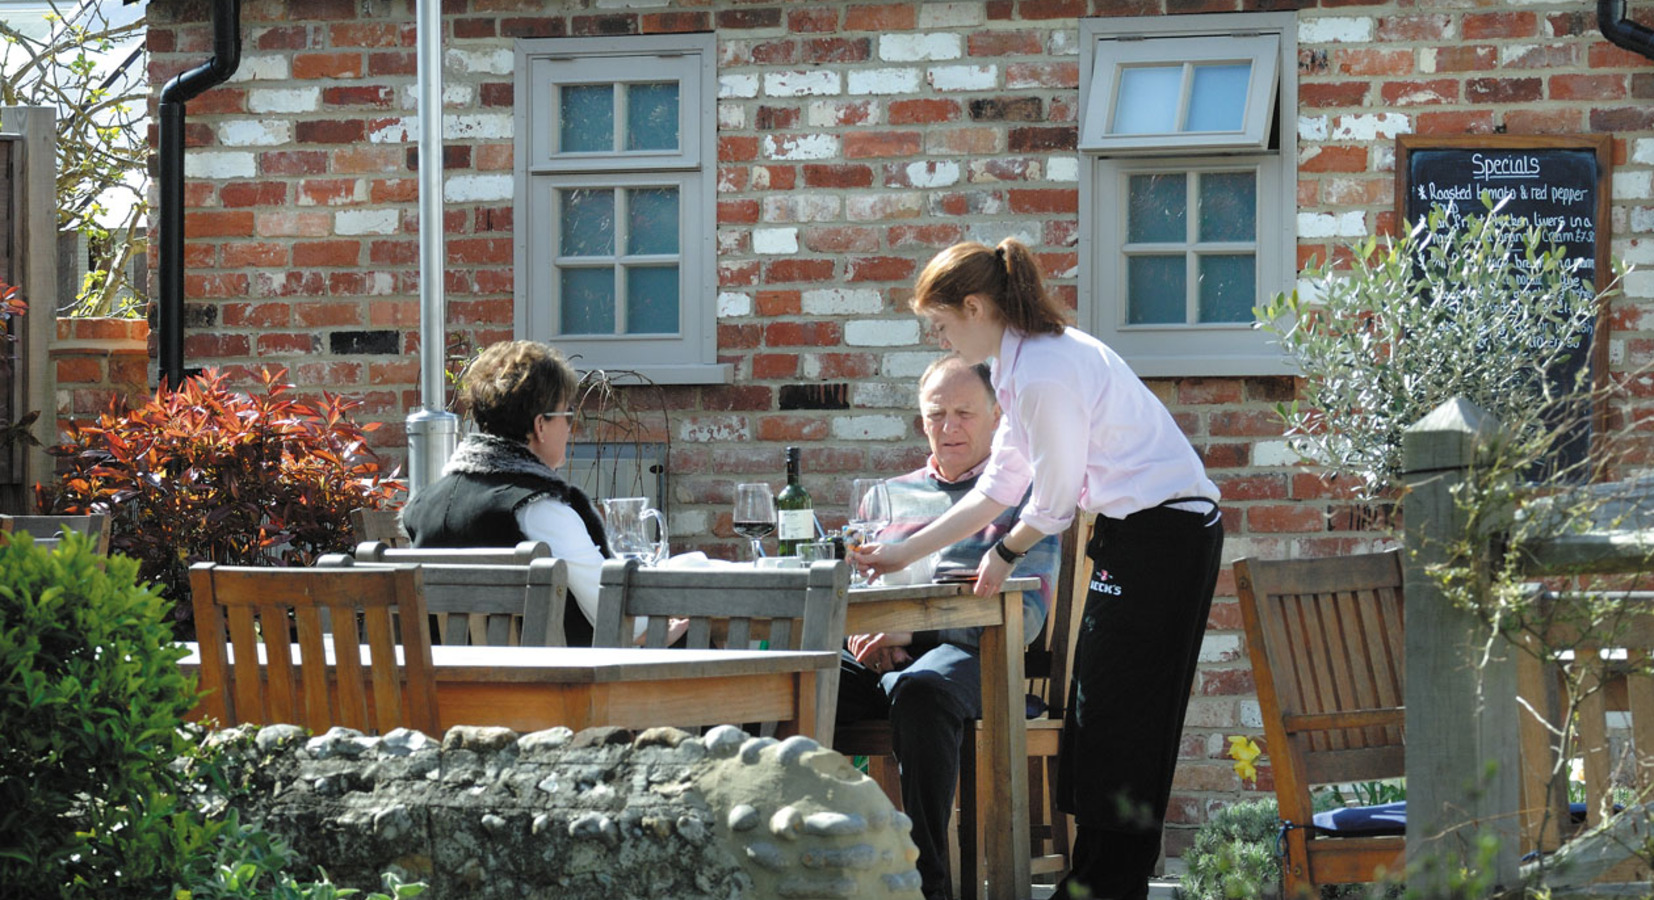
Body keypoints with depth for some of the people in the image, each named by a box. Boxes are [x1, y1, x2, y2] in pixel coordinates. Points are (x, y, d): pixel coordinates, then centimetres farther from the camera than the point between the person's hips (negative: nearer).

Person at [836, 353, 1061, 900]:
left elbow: (1025, 614, 0)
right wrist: (863, 631, -2)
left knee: (920, 689, -41)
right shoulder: (890, 495, 29)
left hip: (968, 651, -4)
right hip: (878, 655, 4)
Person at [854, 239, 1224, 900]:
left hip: (1160, 538, -10)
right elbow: (998, 489, 20)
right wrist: (904, 553, 22)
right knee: (1098, 715, 10)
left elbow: (1052, 505, -11)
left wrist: (1003, 556, 8)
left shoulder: (1044, 374, -19)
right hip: (1141, 539, 10)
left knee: (1117, 721, -5)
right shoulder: (1023, 363, 14)